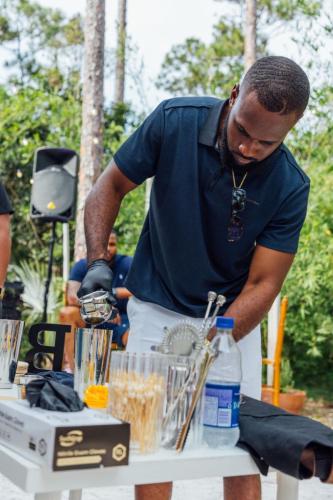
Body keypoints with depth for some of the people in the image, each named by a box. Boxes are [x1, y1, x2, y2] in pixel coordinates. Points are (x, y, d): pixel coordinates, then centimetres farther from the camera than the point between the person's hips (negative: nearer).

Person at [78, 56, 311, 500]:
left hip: (235, 318, 1)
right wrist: (97, 261, -18)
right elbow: (111, 186, -4)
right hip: (158, 309, 0)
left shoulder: (291, 186, -18)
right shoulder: (175, 121, -18)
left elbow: (262, 285, -15)